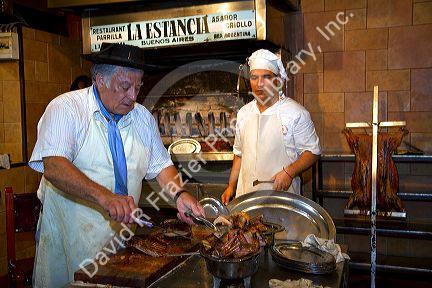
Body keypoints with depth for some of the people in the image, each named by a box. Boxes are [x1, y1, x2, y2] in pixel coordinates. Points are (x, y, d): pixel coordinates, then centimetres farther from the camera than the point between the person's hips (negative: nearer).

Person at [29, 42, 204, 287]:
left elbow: (161, 165, 10)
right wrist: (104, 196, -39)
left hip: (124, 230, 5)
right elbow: (53, 167, -26)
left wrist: (179, 194, -9)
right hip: (70, 234, -4)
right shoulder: (66, 108, -13)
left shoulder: (143, 117, 5)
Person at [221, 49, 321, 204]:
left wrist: (289, 172, -19)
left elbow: (312, 152, -5)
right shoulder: (243, 113, 8)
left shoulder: (296, 113, -8)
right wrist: (231, 186, 12)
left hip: (282, 193, -4)